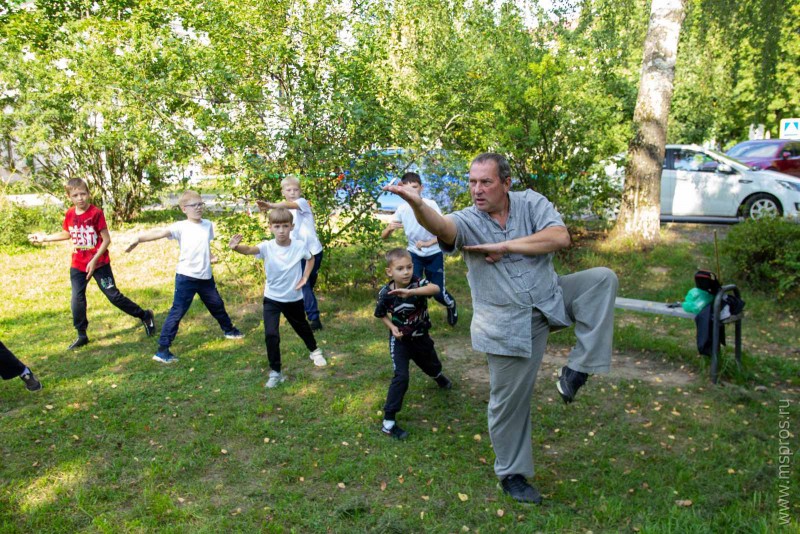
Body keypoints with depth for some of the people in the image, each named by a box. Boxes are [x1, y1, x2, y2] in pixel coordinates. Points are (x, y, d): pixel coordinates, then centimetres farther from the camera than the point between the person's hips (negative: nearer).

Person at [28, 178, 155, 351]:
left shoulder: (96, 213, -16)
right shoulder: (69, 214, 0)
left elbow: (107, 240, -16)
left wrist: (94, 261, -19)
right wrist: (44, 238, 17)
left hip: (99, 263, -5)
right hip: (78, 266, 5)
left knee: (114, 296, -4)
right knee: (77, 300, 5)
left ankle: (145, 316, 11)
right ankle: (82, 335, 21)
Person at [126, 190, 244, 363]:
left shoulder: (208, 225, 6)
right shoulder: (181, 227, -11)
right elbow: (160, 232, -27)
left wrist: (210, 256, 6)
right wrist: (138, 238, -40)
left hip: (206, 277, 5)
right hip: (186, 277, -5)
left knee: (217, 305, 22)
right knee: (177, 312, -4)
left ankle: (229, 329, 46)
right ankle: (162, 349, 3)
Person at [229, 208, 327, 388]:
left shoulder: (300, 245, -16)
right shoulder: (267, 247, -20)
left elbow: (310, 259, 6)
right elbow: (250, 250, -41)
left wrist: (304, 278, -5)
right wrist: (236, 247, -63)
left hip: (294, 298, 1)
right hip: (272, 298, -1)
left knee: (302, 326, 23)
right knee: (271, 334, -14)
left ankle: (314, 350, 53)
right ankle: (275, 372, 2)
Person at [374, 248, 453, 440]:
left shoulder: (418, 283, -26)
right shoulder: (385, 293, -21)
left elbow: (436, 289, -49)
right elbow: (381, 314, 0)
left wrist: (410, 292, -62)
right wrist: (392, 327, -17)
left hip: (421, 337, 2)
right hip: (400, 340, -2)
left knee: (432, 366, 28)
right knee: (401, 377, -18)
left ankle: (438, 376, 66)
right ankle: (388, 421, -9)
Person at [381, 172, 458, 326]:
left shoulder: (430, 204, -18)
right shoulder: (402, 209, -10)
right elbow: (384, 236, -9)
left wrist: (428, 243, -29)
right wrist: (389, 228, -32)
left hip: (434, 254, -2)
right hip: (414, 254, 2)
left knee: (438, 293, 3)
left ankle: (451, 305, 39)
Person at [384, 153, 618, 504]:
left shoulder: (531, 203, -4)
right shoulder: (467, 221, -9)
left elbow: (560, 237, -20)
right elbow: (440, 226, -33)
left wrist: (504, 245, -22)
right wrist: (416, 204, -55)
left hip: (551, 300, 3)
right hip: (506, 326, -2)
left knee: (602, 278, -16)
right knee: (508, 402, 6)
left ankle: (576, 369, -11)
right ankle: (511, 474, 29)